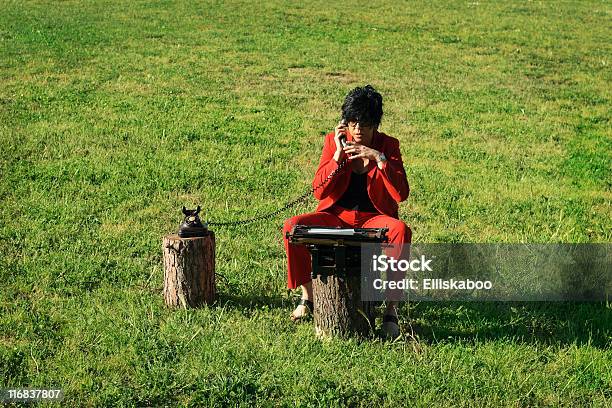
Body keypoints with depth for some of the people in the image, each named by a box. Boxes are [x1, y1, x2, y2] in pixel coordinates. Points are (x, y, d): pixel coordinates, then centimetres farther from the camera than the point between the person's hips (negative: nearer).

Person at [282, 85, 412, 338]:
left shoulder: (388, 145, -1)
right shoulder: (334, 141, 1)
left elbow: (401, 194, -12)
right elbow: (319, 192, -6)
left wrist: (380, 159, -21)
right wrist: (338, 154, -15)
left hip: (373, 219, -1)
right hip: (336, 216, 2)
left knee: (400, 230, -35)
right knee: (292, 227, -24)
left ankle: (391, 308, -29)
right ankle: (307, 297, -8)